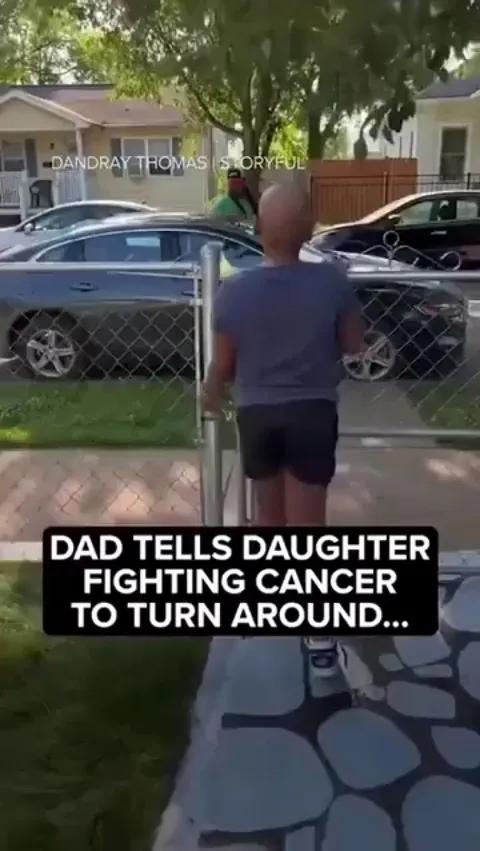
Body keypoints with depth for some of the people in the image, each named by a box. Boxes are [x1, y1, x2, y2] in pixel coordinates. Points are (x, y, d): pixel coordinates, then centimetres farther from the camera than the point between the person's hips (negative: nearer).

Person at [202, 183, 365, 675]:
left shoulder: (234, 292, -11)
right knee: (308, 527, 5)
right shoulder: (332, 282, -12)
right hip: (313, 414, -1)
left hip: (256, 414, 1)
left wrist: (210, 393, 18)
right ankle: (321, 638, 9)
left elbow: (222, 365, -2)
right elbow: (354, 345, 1)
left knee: (269, 514, 23)